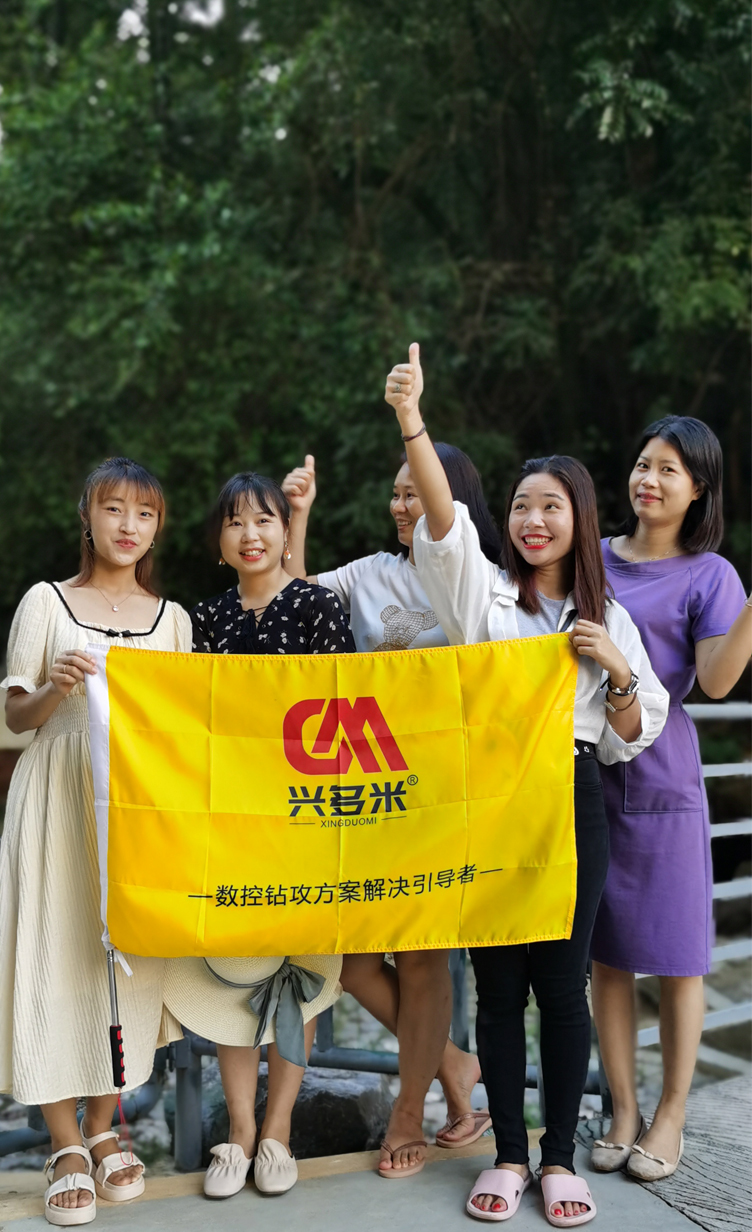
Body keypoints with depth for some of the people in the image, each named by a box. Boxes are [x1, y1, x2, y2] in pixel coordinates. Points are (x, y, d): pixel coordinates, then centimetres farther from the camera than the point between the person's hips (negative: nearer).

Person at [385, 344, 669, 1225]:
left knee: (562, 982, 5)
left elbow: (631, 736, 12)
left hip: (570, 800, 1)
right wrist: (411, 420, -28)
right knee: (498, 983, 6)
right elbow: (444, 521, -14)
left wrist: (615, 667, -7)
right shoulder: (482, 592, 6)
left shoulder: (607, 616, 12)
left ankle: (559, 1155, 21)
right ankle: (508, 1152, 21)